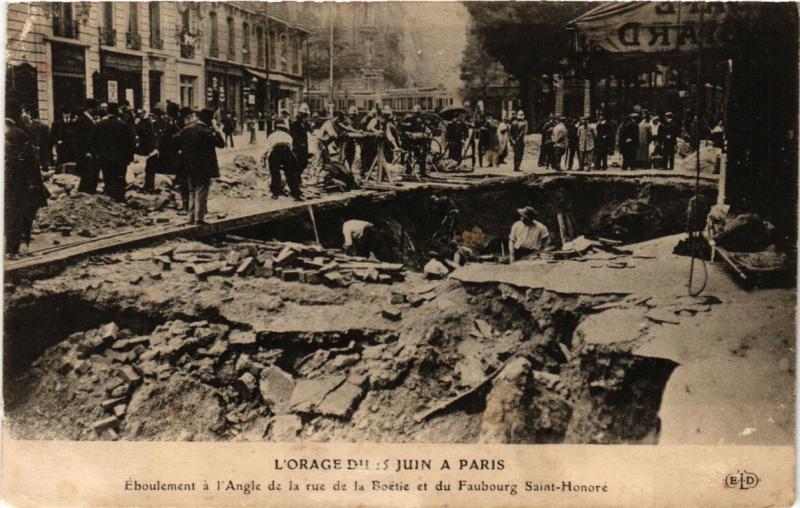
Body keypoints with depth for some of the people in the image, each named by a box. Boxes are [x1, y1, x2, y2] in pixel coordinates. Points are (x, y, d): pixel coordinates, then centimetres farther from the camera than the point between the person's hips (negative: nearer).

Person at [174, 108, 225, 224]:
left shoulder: (187, 128, 2)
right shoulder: (207, 132, -18)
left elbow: (176, 139, 4)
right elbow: (221, 143, -15)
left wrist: (182, 150, 15)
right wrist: (216, 129, -10)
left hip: (189, 167, 7)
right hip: (203, 168, -6)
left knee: (192, 192, 16)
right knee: (201, 193, -1)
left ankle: (191, 218, 19)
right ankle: (199, 218, -2)